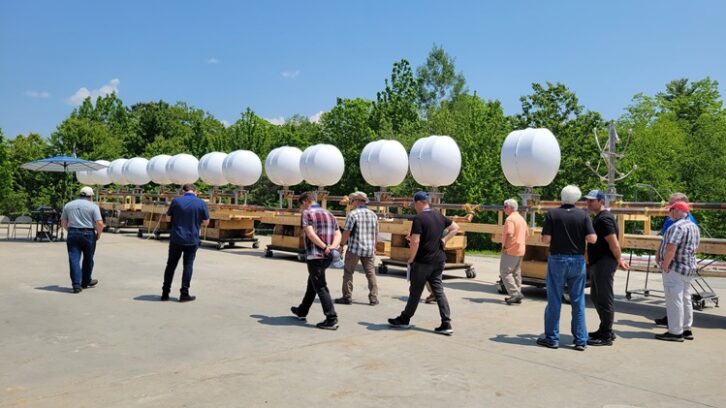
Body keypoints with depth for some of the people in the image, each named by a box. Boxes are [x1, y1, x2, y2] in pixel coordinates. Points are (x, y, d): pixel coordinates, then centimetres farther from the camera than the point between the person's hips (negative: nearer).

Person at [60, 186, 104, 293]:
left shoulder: (68, 205, 11)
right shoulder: (93, 206, -3)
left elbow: (63, 223, 14)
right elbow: (99, 223, -12)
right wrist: (98, 234, 3)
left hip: (72, 234, 3)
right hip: (88, 234, -2)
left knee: (74, 259, 2)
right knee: (88, 259, 14)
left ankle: (76, 285, -6)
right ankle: (86, 282, 27)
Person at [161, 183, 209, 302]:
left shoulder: (176, 201, -4)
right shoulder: (201, 203, -5)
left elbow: (168, 218, 4)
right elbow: (206, 222, 0)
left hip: (176, 239, 1)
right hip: (192, 240, -1)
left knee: (171, 265, 12)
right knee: (188, 266, 7)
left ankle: (165, 293, 15)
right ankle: (184, 293, 4)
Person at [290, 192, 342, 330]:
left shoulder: (307, 213, -4)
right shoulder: (329, 214, 18)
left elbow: (310, 233, -17)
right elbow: (338, 234, 8)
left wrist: (324, 247, -17)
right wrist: (333, 246, -7)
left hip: (314, 255, -8)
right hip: (328, 257, 8)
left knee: (320, 287, -5)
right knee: (312, 283, 21)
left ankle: (331, 320, -9)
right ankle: (302, 311, 36)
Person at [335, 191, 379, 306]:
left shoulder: (352, 214, -8)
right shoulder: (373, 215, 9)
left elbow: (346, 232, -11)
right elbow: (376, 233, 14)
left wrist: (341, 245, -1)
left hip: (354, 249, -5)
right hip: (369, 249, 5)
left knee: (348, 272, 6)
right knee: (371, 273, 9)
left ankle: (347, 297, 8)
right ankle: (373, 298, 9)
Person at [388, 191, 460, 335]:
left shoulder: (419, 218, -15)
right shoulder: (439, 216, 8)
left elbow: (415, 241, -21)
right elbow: (456, 228, 18)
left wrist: (410, 258, -9)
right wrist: (444, 239, 12)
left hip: (423, 261, -7)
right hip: (438, 260, 7)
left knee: (415, 291, 6)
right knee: (438, 290, 8)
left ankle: (405, 319, 22)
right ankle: (446, 324, 4)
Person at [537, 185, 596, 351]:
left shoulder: (552, 214, -6)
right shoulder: (583, 214, -2)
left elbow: (546, 239, -11)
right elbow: (592, 239, -8)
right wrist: (580, 235, 12)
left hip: (557, 259, -1)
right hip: (577, 261, 2)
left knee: (554, 300, 6)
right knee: (578, 301, 9)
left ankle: (552, 338, 10)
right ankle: (580, 340, 12)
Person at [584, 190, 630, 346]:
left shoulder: (604, 219, -16)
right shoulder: (599, 218, 17)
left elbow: (613, 242, -21)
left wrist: (619, 260, -12)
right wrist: (618, 259, 16)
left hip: (604, 264, -11)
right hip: (597, 263, 11)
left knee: (604, 299, -5)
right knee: (596, 297, 18)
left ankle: (606, 336, 2)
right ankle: (605, 330, 28)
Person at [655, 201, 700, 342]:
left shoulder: (678, 227, -20)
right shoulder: (694, 227, 14)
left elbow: (671, 248, -26)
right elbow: (694, 247, 20)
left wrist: (665, 265, -20)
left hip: (675, 268, -10)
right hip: (690, 268, 10)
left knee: (674, 300, -5)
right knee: (685, 299, 17)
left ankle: (675, 332, -1)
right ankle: (686, 330, 25)